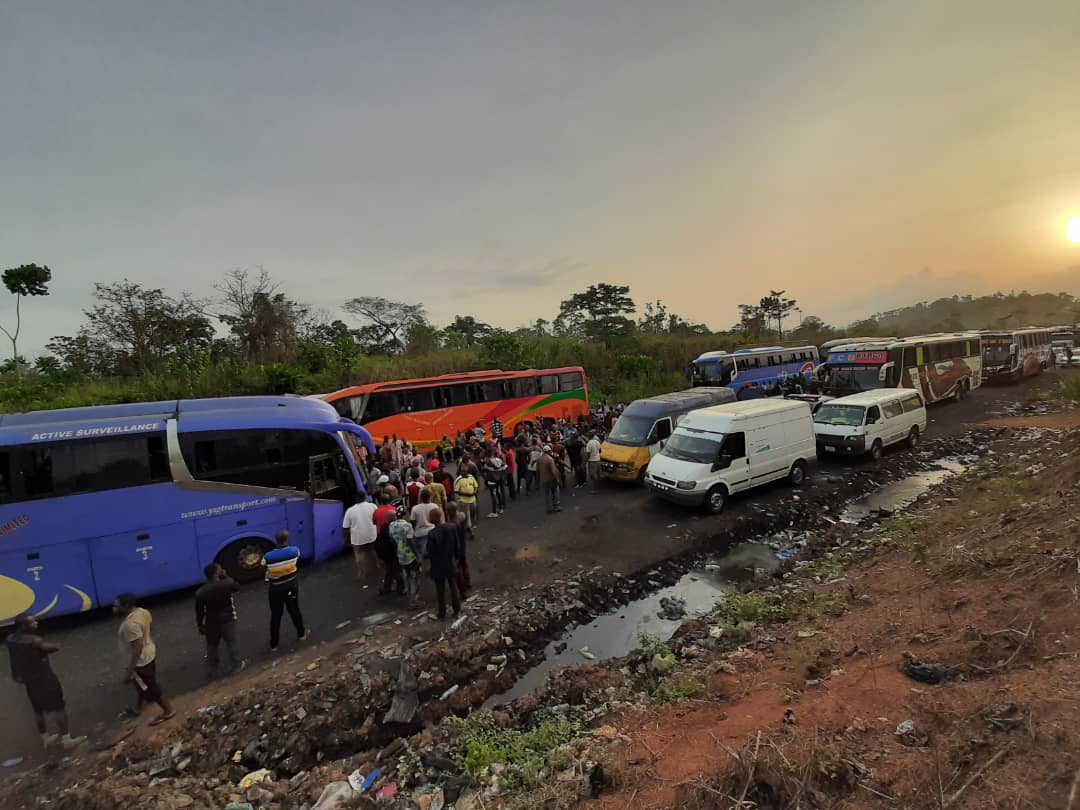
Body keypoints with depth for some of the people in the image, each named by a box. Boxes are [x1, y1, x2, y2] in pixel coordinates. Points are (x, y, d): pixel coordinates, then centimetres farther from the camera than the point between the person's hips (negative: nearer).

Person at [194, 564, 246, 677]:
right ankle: (237, 665, 32)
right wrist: (226, 576, -3)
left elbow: (199, 612, -9)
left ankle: (213, 669, 39)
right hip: (228, 620, -1)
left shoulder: (200, 592, -18)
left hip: (211, 623, 1)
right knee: (231, 643, 18)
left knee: (211, 646, 23)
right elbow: (237, 587, 1)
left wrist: (200, 626, 6)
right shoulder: (227, 584, -23)